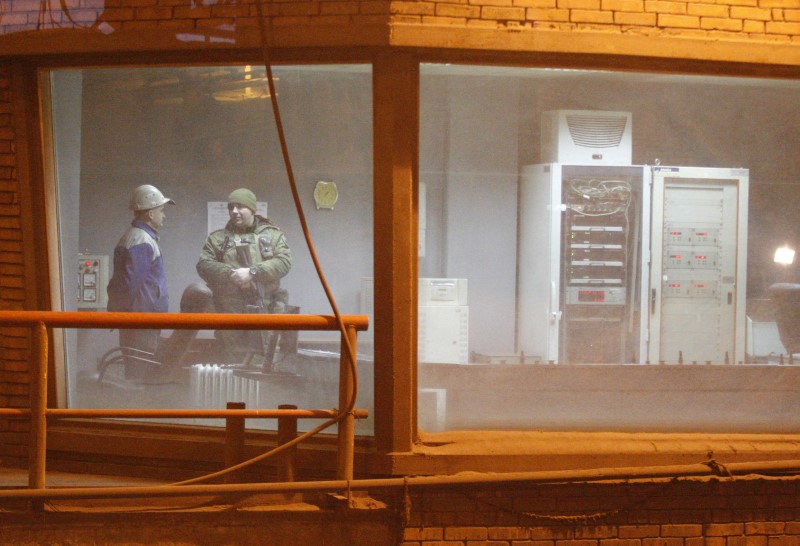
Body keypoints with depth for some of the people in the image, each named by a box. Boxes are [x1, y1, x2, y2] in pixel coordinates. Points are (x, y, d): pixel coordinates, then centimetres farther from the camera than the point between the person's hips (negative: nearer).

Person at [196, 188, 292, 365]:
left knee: (268, 366, 0)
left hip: (265, 311, -1)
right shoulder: (217, 237, 13)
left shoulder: (273, 234, 9)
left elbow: (284, 262, -5)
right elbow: (203, 265, 2)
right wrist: (230, 274, -14)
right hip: (230, 312, 1)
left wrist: (253, 272, -17)